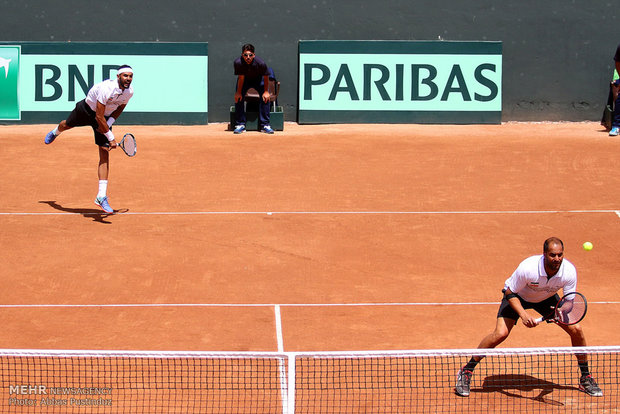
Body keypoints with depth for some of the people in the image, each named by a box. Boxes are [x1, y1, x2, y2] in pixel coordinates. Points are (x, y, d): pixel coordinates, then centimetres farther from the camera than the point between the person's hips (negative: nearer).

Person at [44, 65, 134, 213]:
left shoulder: (129, 92, -20)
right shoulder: (107, 89, -39)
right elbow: (99, 117, -35)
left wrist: (109, 123, -12)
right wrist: (111, 137, -32)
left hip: (106, 117, 3)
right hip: (87, 109, -3)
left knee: (105, 153, -11)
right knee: (67, 125, 28)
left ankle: (101, 197, -14)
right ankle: (55, 132, 72)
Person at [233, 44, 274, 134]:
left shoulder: (261, 63, -35)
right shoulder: (238, 62, -34)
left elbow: (265, 78, -18)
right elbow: (241, 78, -20)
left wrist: (266, 91, -14)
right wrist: (238, 92, -16)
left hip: (258, 79, -1)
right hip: (244, 80, 1)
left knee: (265, 97, -17)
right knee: (238, 97, -15)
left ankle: (265, 125, -8)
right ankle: (240, 125, -4)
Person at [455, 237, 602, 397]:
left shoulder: (569, 271, -29)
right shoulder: (528, 268, -38)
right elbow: (510, 293, -25)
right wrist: (523, 315, -38)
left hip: (547, 298, 4)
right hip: (517, 296, -4)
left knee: (576, 330, -9)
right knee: (501, 333, -24)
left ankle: (586, 378, 11)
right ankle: (466, 372, -7)